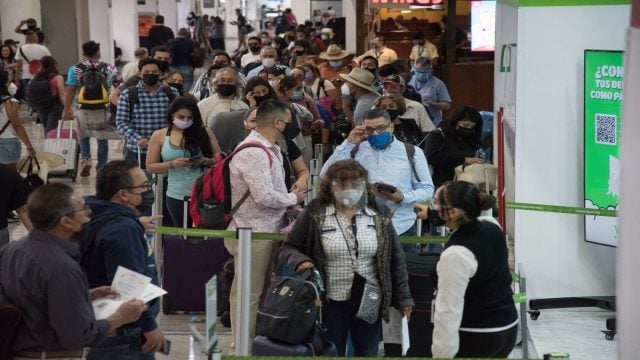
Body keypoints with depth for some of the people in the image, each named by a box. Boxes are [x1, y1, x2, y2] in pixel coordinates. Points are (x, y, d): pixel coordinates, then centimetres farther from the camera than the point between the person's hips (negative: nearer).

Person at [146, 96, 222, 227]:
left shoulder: (204, 133, 4)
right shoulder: (159, 136, 4)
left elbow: (219, 160, 7)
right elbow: (150, 167, 4)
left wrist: (204, 161, -13)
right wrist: (173, 164, -11)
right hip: (177, 196, 1)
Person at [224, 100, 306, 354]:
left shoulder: (269, 149, 12)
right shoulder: (253, 152, -20)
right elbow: (265, 196, -26)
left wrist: (288, 202, 0)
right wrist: (293, 198, -9)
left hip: (266, 231, 10)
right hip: (252, 234, -10)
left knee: (260, 293, 17)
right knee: (249, 295, -1)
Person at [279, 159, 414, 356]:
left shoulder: (379, 214, 3)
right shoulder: (315, 214, -5)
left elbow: (395, 258, 8)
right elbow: (288, 248, 3)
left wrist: (402, 298, 6)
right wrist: (300, 261, -19)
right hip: (331, 303, -2)